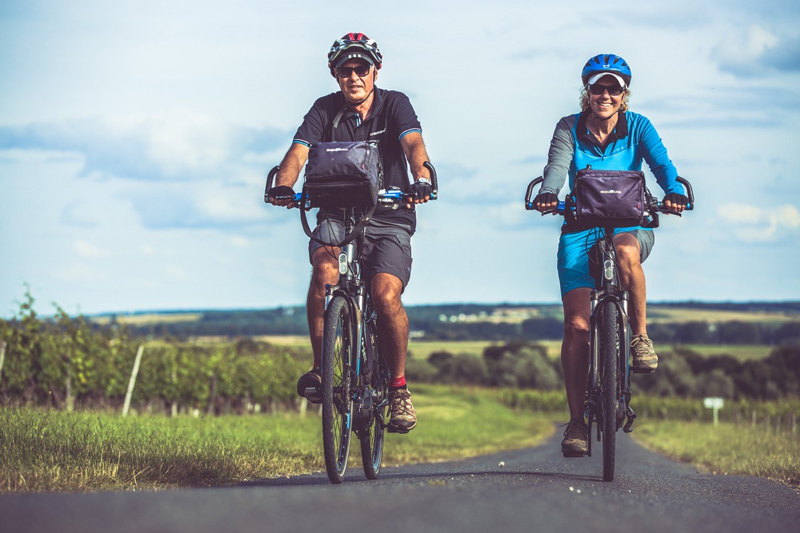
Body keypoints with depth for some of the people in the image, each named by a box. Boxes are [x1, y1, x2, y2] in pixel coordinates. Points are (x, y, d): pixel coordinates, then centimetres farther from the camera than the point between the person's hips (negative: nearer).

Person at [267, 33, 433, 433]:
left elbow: (413, 144, -22)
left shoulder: (394, 104, -4)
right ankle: (320, 367, -19)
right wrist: (283, 186, -37)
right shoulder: (326, 110, 0)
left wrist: (421, 179, -44)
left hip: (389, 219, -1)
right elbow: (299, 150, -15)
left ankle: (398, 386, -3)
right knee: (325, 266, -32)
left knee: (386, 296, -24)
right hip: (338, 217, 1)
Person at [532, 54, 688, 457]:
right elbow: (557, 166, -21)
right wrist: (548, 193, -44)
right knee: (576, 324, -12)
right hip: (580, 230, 0)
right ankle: (576, 421, -3)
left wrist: (673, 192, -42)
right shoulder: (570, 128, -2)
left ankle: (641, 336, -20)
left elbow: (661, 163, -19)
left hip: (630, 225, 0)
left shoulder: (637, 127, -2)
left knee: (625, 250, -39)